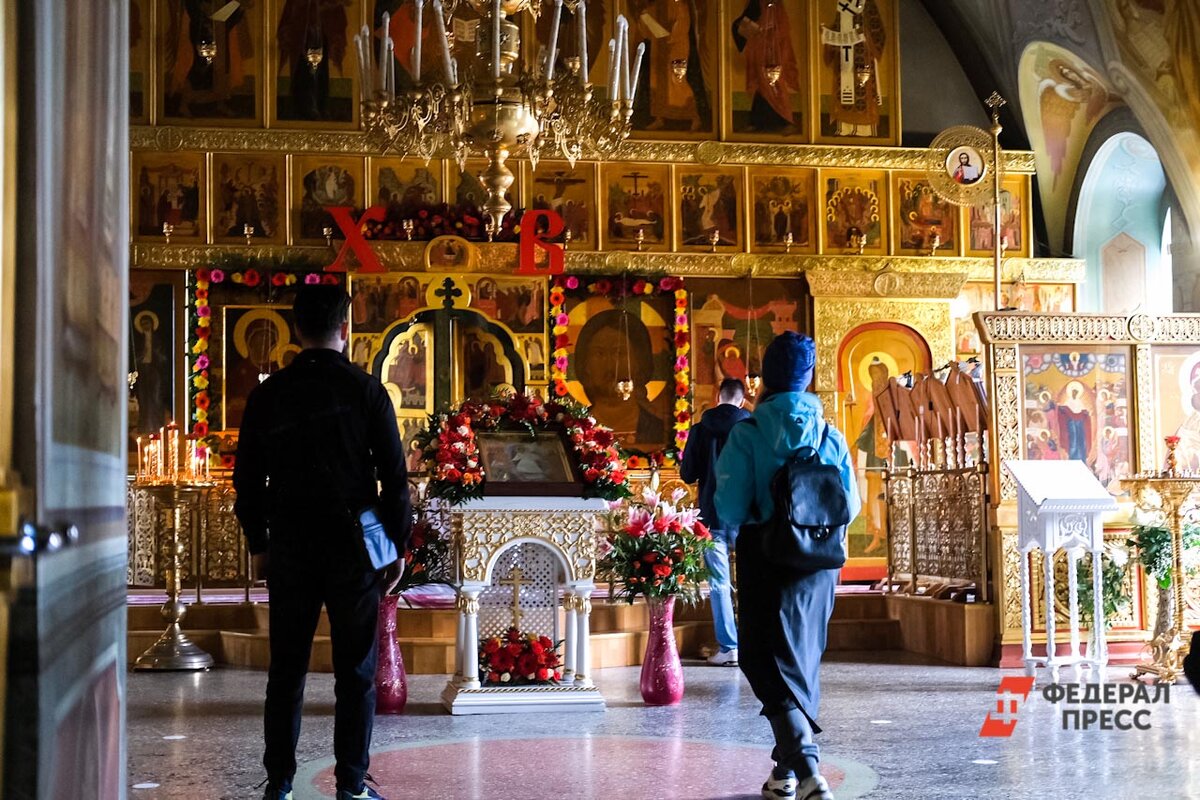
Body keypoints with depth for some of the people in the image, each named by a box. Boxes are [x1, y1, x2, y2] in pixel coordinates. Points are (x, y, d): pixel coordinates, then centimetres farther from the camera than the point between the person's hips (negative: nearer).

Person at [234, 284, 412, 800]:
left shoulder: (268, 395, 3)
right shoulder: (366, 391, -4)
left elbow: (247, 479, 8)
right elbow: (394, 477, -4)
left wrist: (259, 545, 17)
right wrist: (398, 547, 4)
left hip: (289, 548, 2)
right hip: (353, 548, -2)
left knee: (286, 670, 9)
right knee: (355, 672, 5)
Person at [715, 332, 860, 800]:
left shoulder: (748, 433, -10)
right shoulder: (830, 435, 1)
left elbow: (729, 507, -14)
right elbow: (851, 505, 1)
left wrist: (738, 524, 8)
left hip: (766, 558, -4)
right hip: (818, 563, 4)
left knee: (771, 665, -2)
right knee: (803, 660, 17)